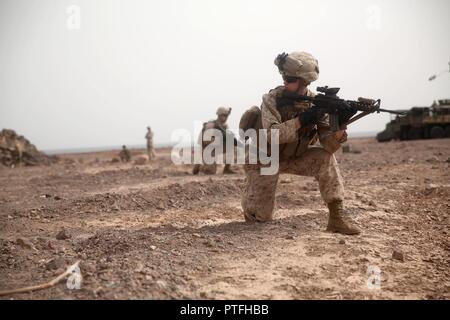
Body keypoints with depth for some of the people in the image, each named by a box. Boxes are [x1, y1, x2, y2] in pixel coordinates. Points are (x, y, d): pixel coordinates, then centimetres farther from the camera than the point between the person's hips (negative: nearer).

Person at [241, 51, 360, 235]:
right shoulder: (273, 98, -23)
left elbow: (328, 145, -20)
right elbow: (271, 134, -38)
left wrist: (339, 129, -40)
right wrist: (301, 120, -44)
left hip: (294, 157, 3)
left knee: (325, 157, -24)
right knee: (261, 216, -7)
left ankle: (337, 215, -18)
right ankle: (250, 196, 29)